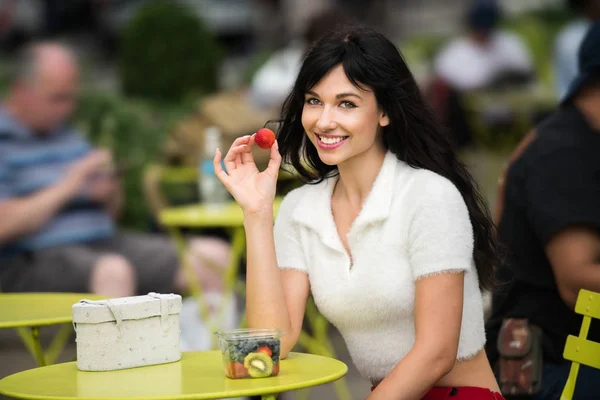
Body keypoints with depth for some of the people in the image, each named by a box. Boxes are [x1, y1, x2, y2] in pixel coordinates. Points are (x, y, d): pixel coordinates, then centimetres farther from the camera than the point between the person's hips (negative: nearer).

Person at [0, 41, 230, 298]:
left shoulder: (67, 136, 20)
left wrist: (110, 194, 1)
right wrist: (66, 186, -13)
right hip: (33, 258, -7)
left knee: (213, 255, -9)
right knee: (112, 272, -40)